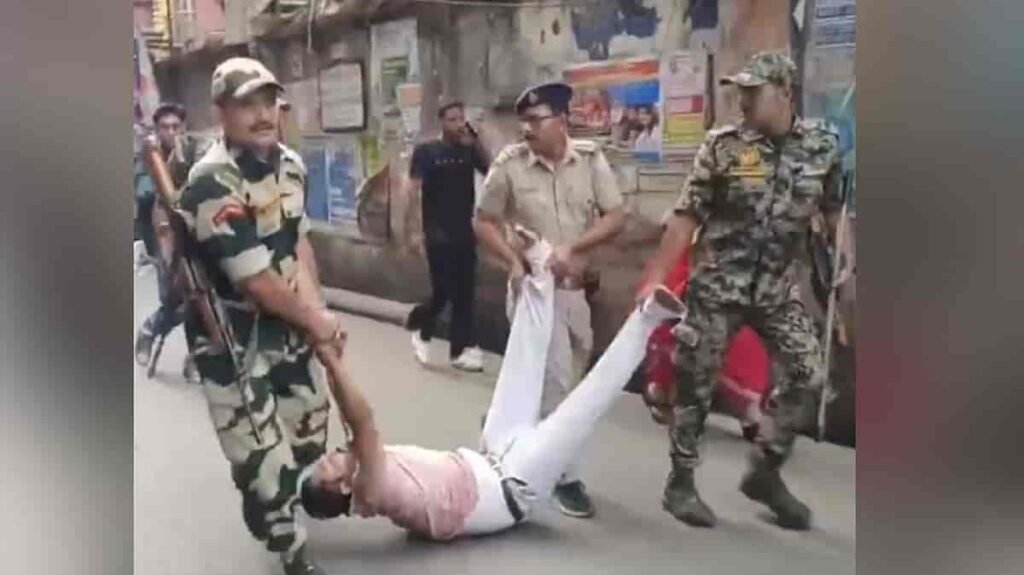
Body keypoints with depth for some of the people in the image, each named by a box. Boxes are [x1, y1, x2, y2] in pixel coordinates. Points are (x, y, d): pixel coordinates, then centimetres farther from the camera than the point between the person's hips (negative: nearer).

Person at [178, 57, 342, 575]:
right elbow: (255, 280, -25)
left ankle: (290, 502, 49)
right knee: (264, 455, -6)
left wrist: (315, 313, -9)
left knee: (309, 432, 20)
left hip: (283, 323, 8)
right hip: (229, 335, -8)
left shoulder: (289, 164, 1)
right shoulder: (212, 183, -26)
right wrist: (315, 321, -12)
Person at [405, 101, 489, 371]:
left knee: (464, 294, 4)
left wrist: (475, 142, -12)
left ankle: (461, 349, 11)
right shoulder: (426, 151, -4)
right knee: (443, 292, -4)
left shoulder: (469, 150, 7)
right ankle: (419, 325, 24)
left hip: (465, 233, 4)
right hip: (438, 235, -4)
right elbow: (412, 189, -9)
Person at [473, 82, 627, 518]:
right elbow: (484, 221, 0)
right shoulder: (509, 164, -9)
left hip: (581, 286, 4)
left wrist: (572, 247, -19)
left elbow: (616, 218, -5)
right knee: (556, 381, -5)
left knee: (571, 375, 15)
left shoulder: (590, 159, -4)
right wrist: (513, 262, -14)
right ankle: (566, 477, 7)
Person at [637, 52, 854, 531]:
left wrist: (850, 262, 9)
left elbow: (835, 209, 14)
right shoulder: (722, 146, -8)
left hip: (779, 290, 3)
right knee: (695, 382, 2)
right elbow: (684, 218, -8)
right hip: (716, 287, -3)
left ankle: (764, 473, 19)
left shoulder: (822, 147, 0)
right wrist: (654, 279, -11)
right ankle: (680, 482, 19)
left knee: (807, 377, -1)